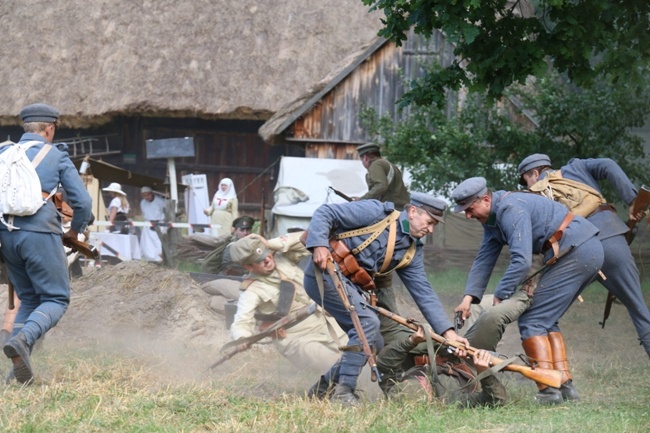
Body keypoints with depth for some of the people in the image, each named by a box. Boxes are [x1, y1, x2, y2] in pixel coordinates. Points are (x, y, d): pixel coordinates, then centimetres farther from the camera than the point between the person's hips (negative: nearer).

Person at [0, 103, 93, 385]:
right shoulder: (57, 156, 4)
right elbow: (82, 201, 2)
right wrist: (76, 230, 20)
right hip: (40, 234, -5)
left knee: (29, 300, 17)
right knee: (56, 299, 4)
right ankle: (23, 340, -25)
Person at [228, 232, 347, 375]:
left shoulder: (282, 259, 2)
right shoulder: (252, 292, -15)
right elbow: (241, 324, -22)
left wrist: (273, 244, -13)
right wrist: (243, 339, -47)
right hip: (300, 340, -6)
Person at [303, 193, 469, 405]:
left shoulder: (411, 252, 12)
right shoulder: (377, 213, -9)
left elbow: (424, 294, 10)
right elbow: (325, 213, -11)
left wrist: (448, 332, 1)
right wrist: (319, 246, -26)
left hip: (351, 286, 9)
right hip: (326, 273, -9)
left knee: (373, 344, 6)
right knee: (368, 322, -21)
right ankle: (343, 392, -16)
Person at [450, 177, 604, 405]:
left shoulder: (511, 210, -17)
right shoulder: (492, 219, 16)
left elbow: (521, 261, -23)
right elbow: (484, 260, 17)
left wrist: (499, 297, -16)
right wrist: (468, 298, 5)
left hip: (575, 252, -11)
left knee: (532, 321, -9)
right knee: (546, 320, 16)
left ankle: (548, 391, -15)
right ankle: (565, 386, 11)